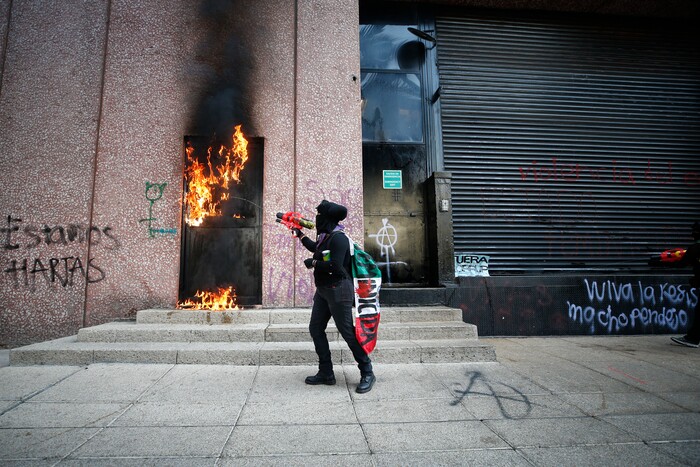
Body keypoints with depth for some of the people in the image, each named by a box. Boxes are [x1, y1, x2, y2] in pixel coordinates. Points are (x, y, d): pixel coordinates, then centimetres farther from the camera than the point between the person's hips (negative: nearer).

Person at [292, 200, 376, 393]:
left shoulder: (338, 238, -17)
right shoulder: (325, 237, 11)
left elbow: (335, 266, -26)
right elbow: (315, 248, 33)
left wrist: (313, 263, -13)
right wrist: (300, 235, 35)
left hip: (338, 290, -10)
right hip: (323, 290, 10)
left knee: (347, 331, -6)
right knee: (315, 329, 10)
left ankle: (367, 374, 7)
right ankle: (326, 373, 20)